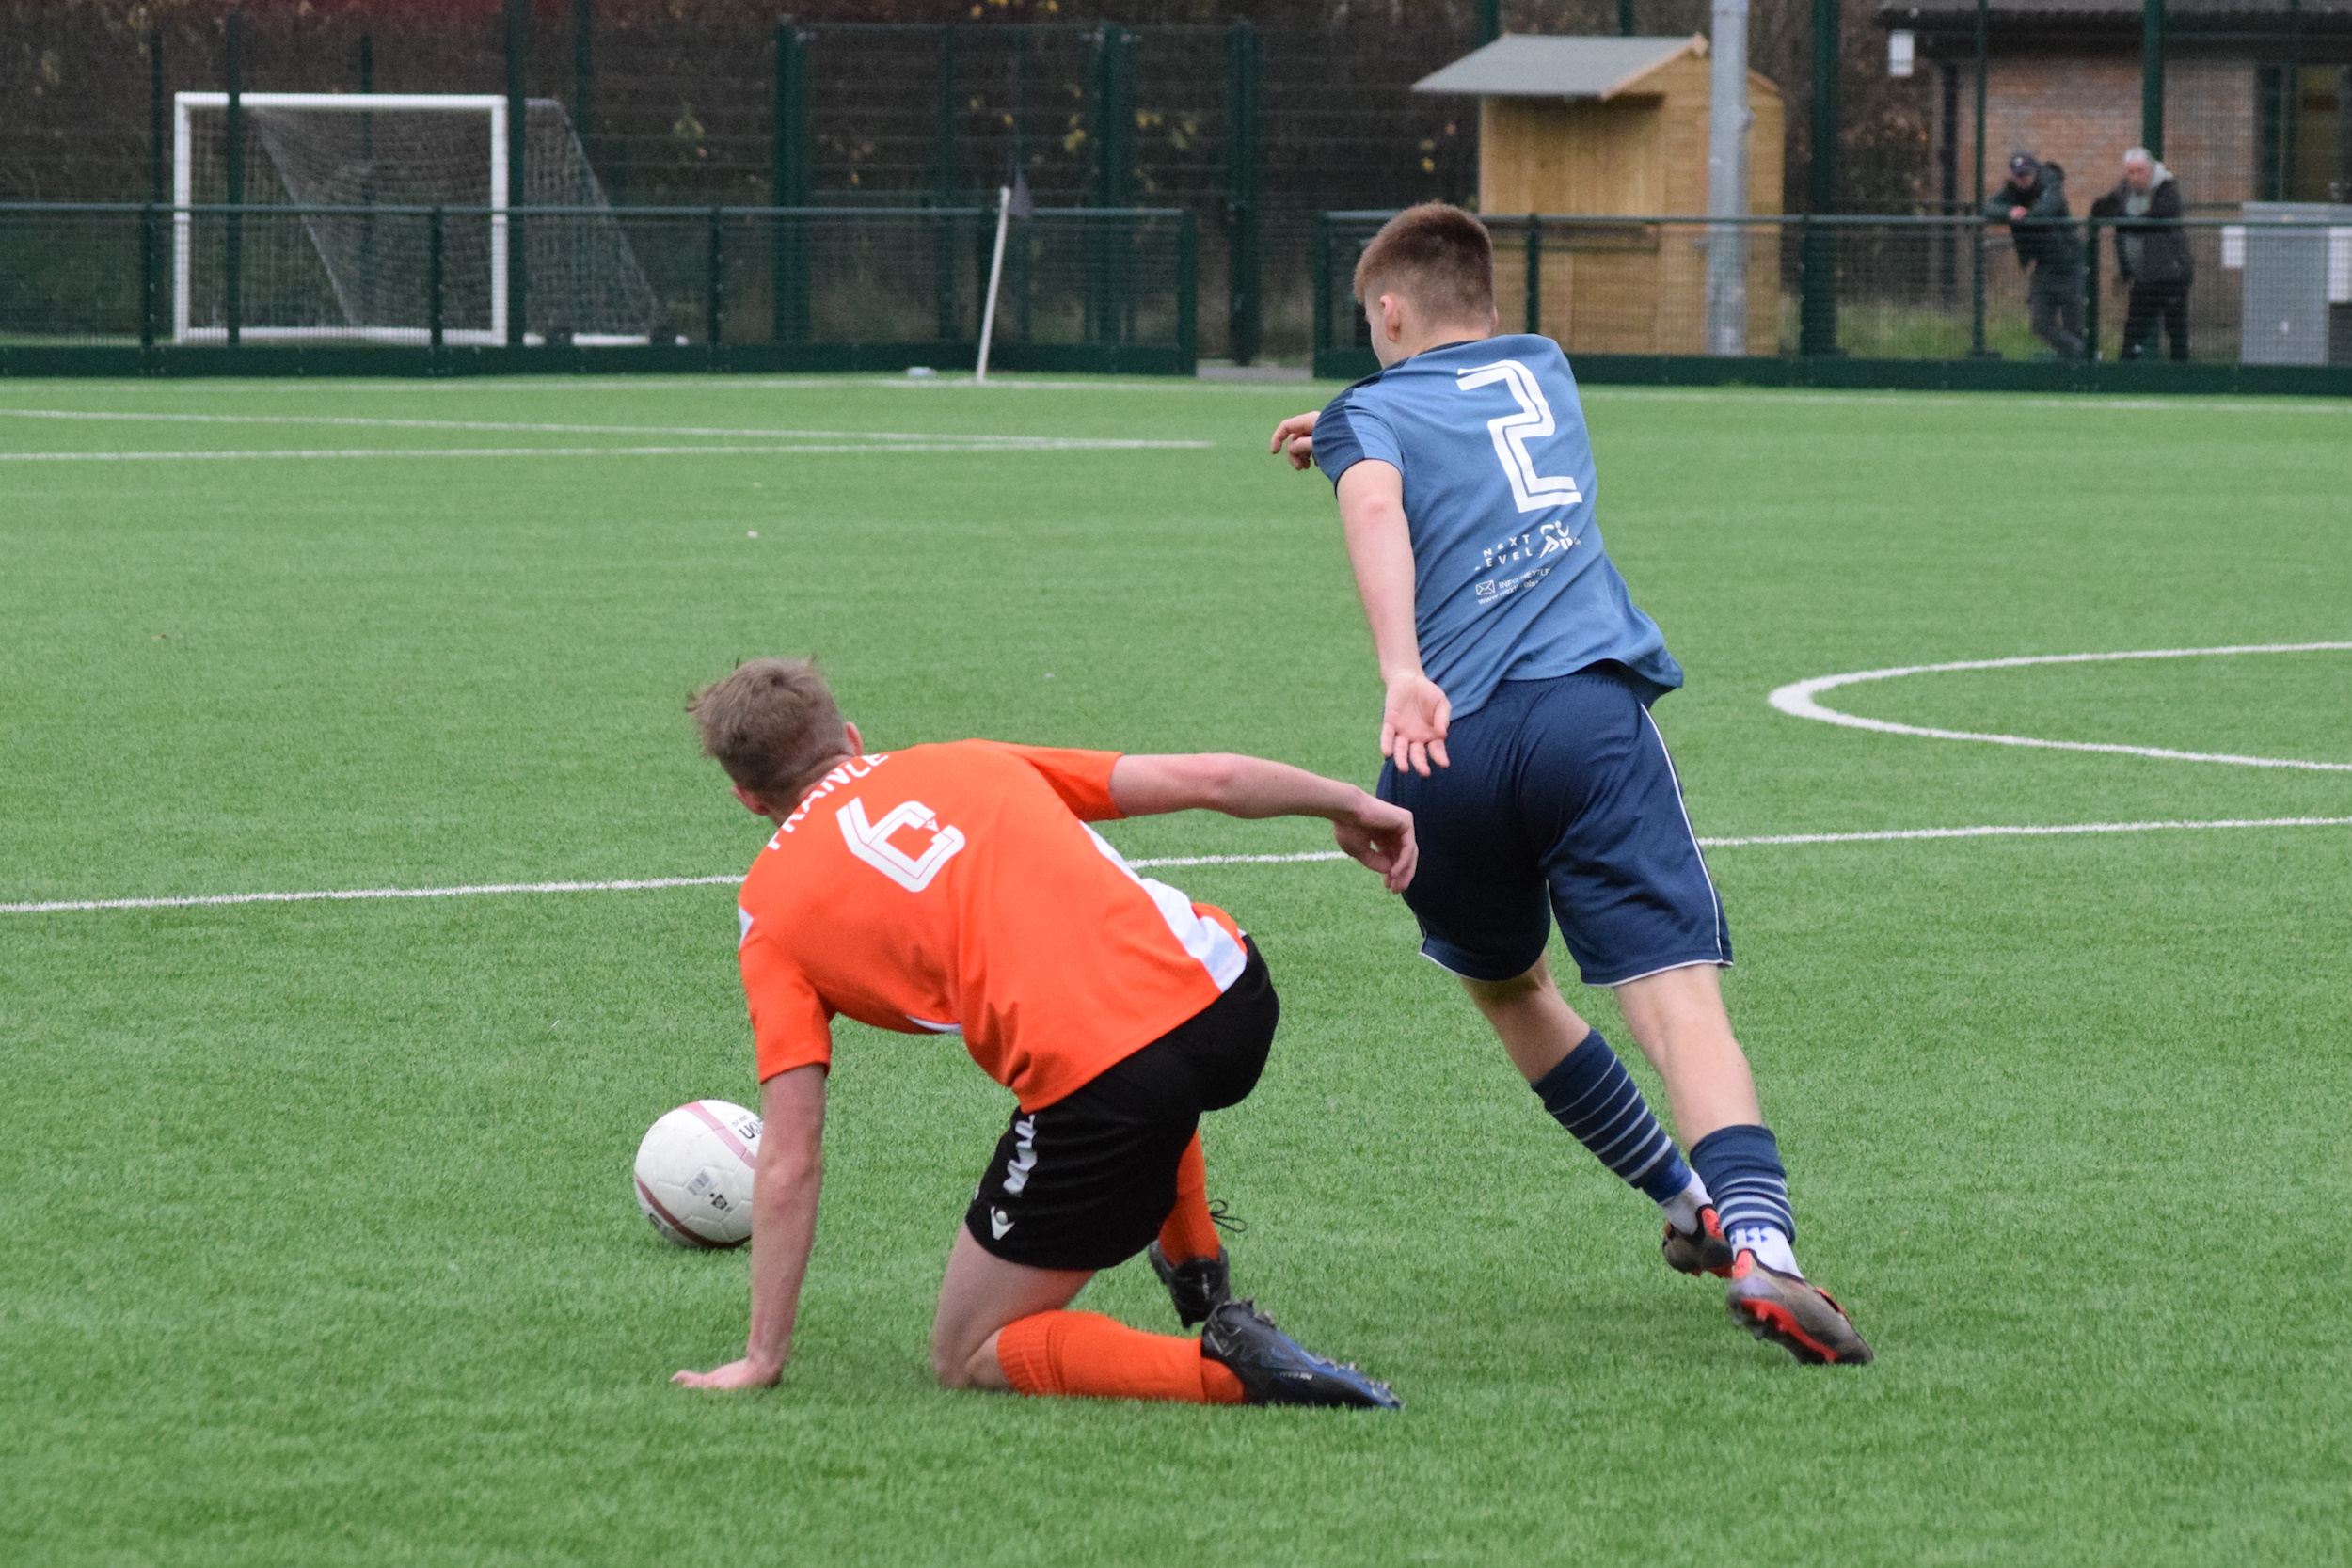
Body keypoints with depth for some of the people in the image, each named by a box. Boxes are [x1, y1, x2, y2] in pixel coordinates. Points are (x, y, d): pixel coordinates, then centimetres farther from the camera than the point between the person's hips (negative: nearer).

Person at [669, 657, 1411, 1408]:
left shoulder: (771, 904, 11)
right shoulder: (970, 761, 22)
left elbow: (790, 1160, 6)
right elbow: (1205, 780, 19)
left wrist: (762, 1356, 12)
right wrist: (1352, 805, 36)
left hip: (1094, 1078, -6)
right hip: (1225, 988, 6)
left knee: (969, 1360, 11)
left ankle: (1230, 1366, -10)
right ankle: (1205, 1287, 45)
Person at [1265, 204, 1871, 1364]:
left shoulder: (1371, 414, 13)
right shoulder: (1540, 371, 25)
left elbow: (1376, 507, -11)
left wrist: (1401, 673, -24)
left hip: (1449, 746, -1)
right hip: (1588, 706, 1)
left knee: (1506, 985, 25)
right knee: (1675, 990, -13)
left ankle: (1690, 1208, 30)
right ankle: (1757, 1241, -36)